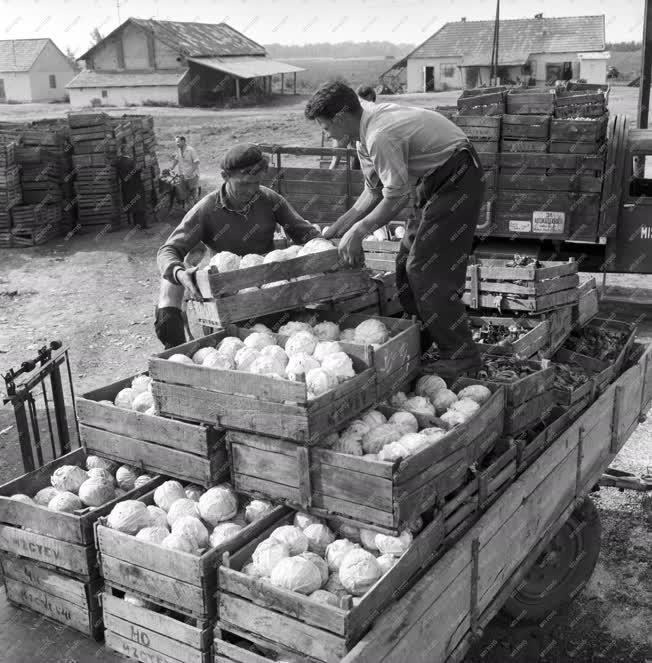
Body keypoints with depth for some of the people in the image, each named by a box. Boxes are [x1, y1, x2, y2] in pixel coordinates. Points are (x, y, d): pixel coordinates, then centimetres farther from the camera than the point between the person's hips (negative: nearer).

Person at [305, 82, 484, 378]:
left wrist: (358, 232, -14)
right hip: (435, 180, 10)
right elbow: (373, 191, 11)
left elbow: (396, 197, -23)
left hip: (457, 178, -10)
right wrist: (336, 229, 8)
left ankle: (458, 353, -3)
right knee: (408, 261, 11)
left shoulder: (380, 136, -27)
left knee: (428, 267, -11)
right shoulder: (366, 133, 5)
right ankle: (424, 342, 21)